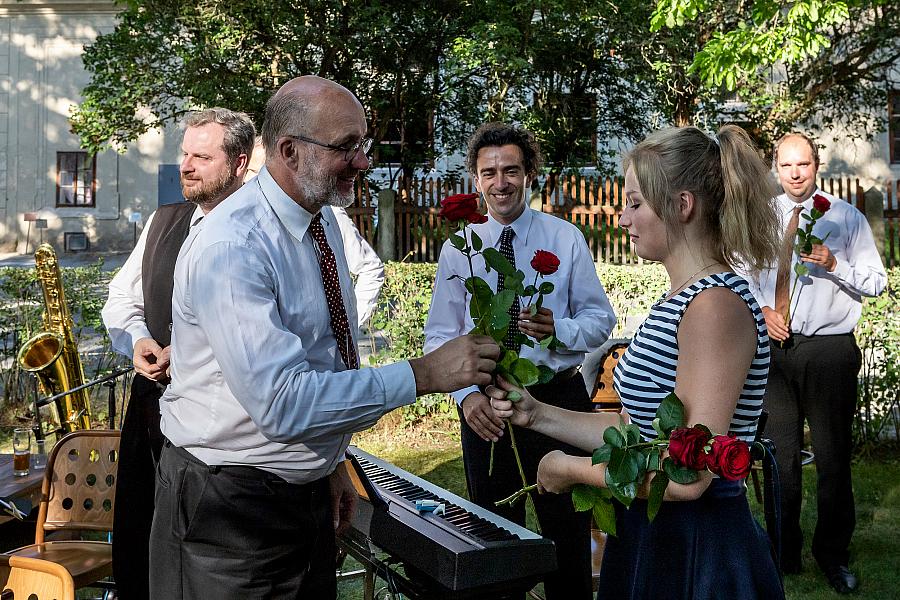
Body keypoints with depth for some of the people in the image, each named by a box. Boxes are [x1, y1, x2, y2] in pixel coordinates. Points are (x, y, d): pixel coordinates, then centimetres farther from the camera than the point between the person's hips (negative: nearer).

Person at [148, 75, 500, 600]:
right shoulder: (230, 248, -24)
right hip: (231, 505, -8)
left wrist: (332, 462, 16)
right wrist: (423, 375, -30)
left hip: (309, 493, 8)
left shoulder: (325, 220, 4)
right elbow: (282, 404, -32)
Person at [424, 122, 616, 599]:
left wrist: (558, 329, -21)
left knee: (568, 534, 10)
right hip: (483, 404, 1)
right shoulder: (458, 248, 1)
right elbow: (441, 336, -1)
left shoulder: (566, 239, 0)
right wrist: (466, 393, -17)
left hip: (558, 398, -1)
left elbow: (601, 318, 0)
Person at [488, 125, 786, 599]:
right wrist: (535, 414, 3)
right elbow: (639, 433, 9)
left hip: (699, 555, -9)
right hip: (648, 537, 9)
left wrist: (570, 469, -14)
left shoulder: (717, 304, -22)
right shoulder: (679, 301, 8)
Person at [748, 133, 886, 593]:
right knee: (780, 456, 10)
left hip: (829, 351, -3)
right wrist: (762, 309, -2)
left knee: (833, 457, 4)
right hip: (775, 346, 3)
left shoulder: (846, 217, -1)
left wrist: (835, 264, -19)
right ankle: (784, 552, 23)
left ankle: (833, 556, 20)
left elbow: (877, 282, -2)